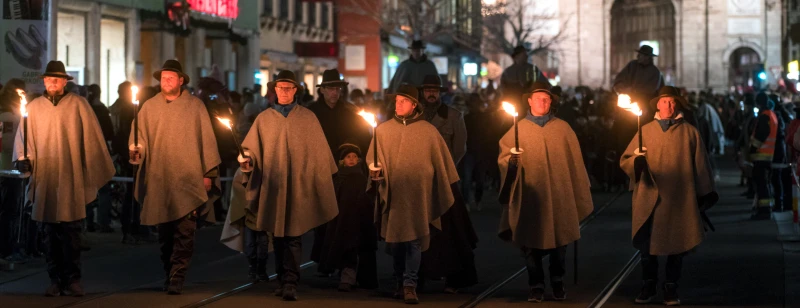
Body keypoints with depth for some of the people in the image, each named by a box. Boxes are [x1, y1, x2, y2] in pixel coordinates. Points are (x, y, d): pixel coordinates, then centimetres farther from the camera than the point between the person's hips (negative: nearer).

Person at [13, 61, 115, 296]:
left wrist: (95, 173, 1)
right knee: (50, 233, 5)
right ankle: (55, 279, 12)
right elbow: (23, 138, 9)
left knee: (70, 231, -3)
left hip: (70, 179, -2)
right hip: (44, 178, 2)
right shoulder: (34, 107, 8)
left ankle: (73, 279, 6)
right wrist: (23, 158, -10)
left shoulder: (78, 105, 2)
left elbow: (91, 138, 3)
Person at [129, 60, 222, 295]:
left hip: (188, 180, -2)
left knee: (185, 232, -11)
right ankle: (169, 275, 19)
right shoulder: (149, 107, 8)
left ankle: (177, 278, -11)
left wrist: (209, 173, -1)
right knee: (165, 233, 8)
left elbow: (206, 140, 4)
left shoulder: (195, 106, 3)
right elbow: (139, 135, 8)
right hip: (159, 180, 2)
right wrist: (136, 150, -15)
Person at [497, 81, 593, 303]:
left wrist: (580, 196, 5)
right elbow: (503, 157, 1)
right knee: (531, 243, 0)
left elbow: (574, 162, 7)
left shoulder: (562, 128, 8)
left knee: (559, 241, 4)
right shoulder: (518, 129, 7)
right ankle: (536, 286, 9)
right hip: (529, 196, 0)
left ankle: (558, 283, 19)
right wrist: (511, 158, -23)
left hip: (559, 196, 0)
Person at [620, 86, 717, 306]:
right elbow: (624, 162, 2)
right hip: (649, 199, 1)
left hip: (680, 201, -1)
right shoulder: (646, 131, 7)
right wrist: (636, 160, -21)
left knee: (676, 247, 4)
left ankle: (671, 290, 14)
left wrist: (705, 197, 5)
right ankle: (648, 287, 15)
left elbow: (701, 166, 5)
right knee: (647, 246, 3)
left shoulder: (689, 133, 3)